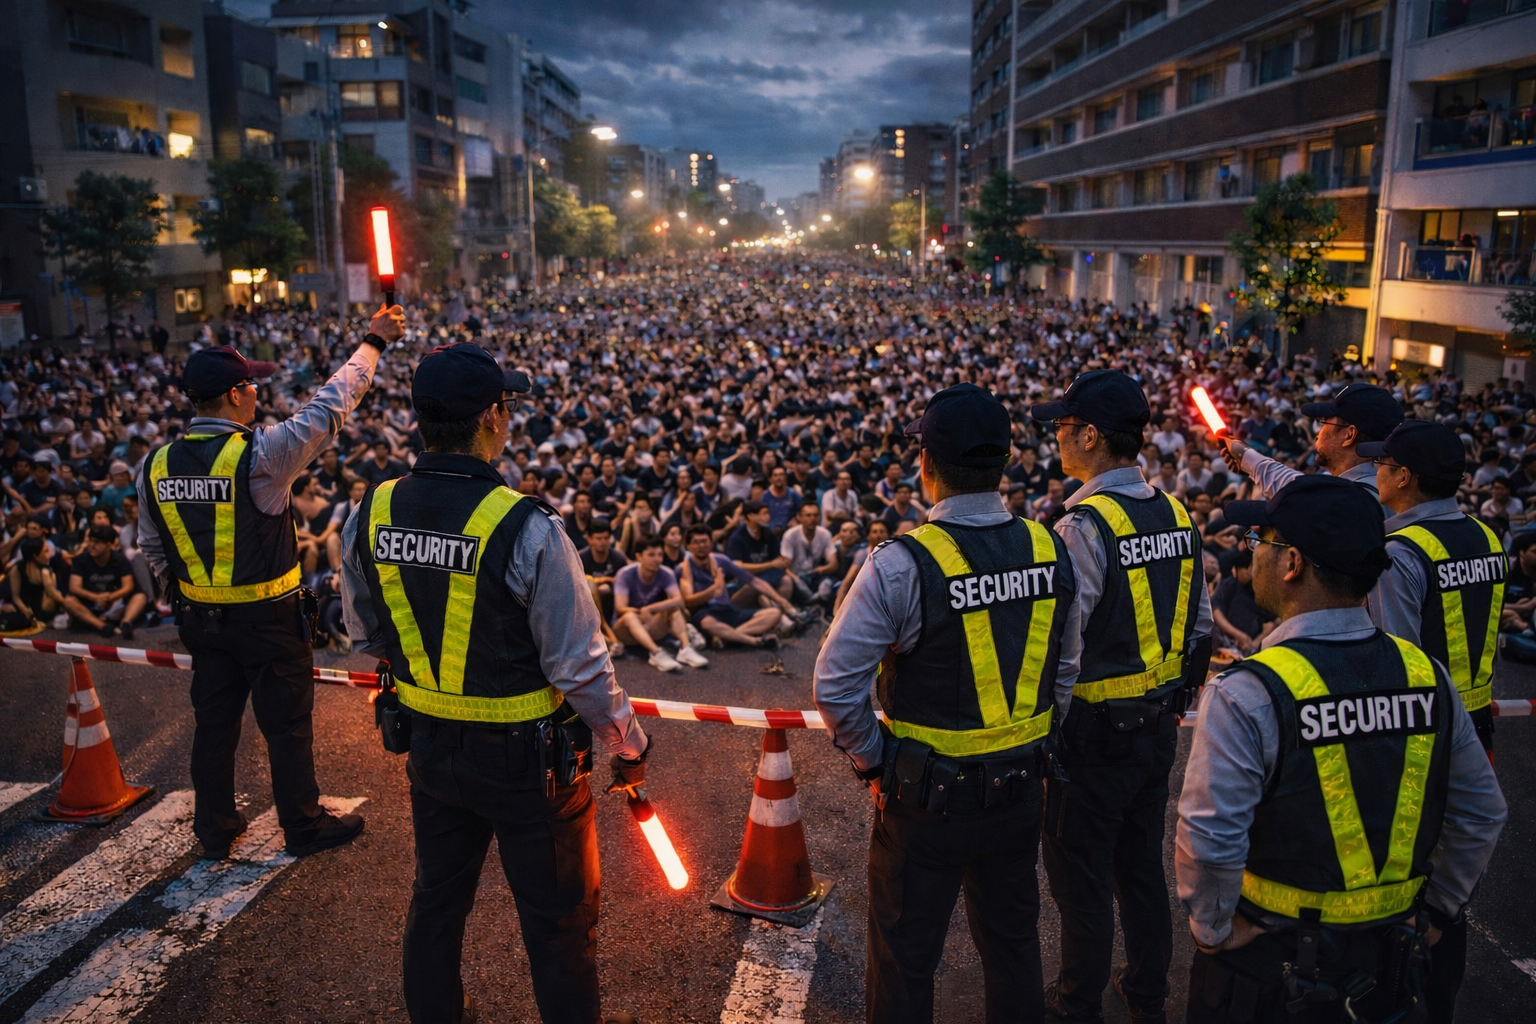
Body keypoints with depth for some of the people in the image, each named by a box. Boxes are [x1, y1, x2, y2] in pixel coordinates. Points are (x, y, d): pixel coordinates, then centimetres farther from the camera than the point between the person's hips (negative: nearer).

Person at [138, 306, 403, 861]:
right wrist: (373, 342, -4)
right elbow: (328, 406, -13)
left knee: (214, 722, 17)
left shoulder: (157, 465, -2)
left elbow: (153, 550, 9)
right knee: (287, 725, 8)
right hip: (268, 619, -6)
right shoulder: (259, 454, -21)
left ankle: (215, 828, 32)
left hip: (202, 619, 6)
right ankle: (304, 826, 22)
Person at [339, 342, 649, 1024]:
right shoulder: (525, 528, -27)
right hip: (525, 759, -5)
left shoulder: (370, 514, -8)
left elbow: (366, 636, 8)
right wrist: (628, 746, -5)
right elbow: (580, 667, -21)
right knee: (557, 923, 14)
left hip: (430, 747, 6)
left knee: (436, 900, 26)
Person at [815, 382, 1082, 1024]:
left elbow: (835, 685, -19)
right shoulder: (1049, 550, -5)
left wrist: (873, 761, -4)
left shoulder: (902, 564, -22)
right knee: (1013, 943, 24)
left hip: (926, 797, -5)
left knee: (905, 959, 14)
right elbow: (1065, 670, 6)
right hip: (1019, 791, 5)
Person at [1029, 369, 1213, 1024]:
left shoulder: (1083, 527, -22)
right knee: (1143, 863, 21)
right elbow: (1200, 625, 9)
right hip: (1160, 723, 8)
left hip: (1094, 731, -8)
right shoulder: (1176, 515, 2)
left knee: (1081, 876, 10)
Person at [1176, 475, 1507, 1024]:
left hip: (1271, 964, -4)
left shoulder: (1245, 694, -24)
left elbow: (1209, 841, -27)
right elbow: (1482, 814, 4)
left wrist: (1213, 930, -10)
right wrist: (1435, 911, 14)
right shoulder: (1426, 674, -7)